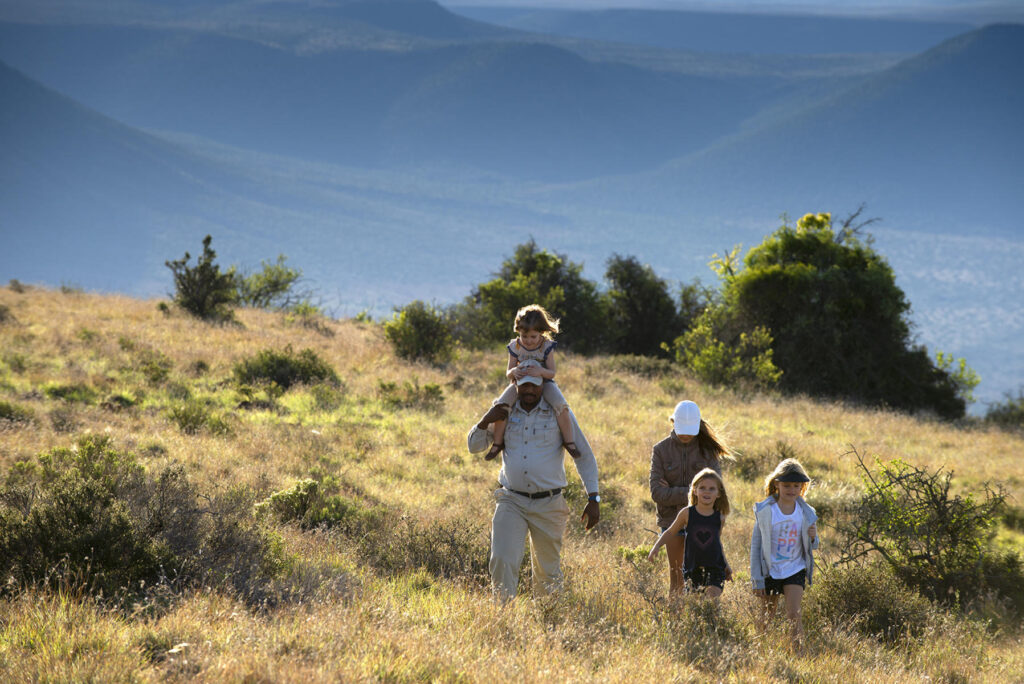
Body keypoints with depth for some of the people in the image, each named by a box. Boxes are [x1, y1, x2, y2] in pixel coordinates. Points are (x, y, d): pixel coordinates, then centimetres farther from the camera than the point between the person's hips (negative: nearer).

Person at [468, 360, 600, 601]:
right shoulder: (505, 413, 6)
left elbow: (584, 457, 4)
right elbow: (474, 446, 13)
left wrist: (593, 500, -3)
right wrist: (485, 421, -8)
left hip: (548, 504, -1)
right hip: (511, 501, 1)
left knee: (548, 570, 9)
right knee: (502, 562, -17)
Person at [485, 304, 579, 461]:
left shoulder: (547, 347, -15)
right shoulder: (515, 347, -10)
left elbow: (551, 373, -15)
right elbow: (508, 373, -6)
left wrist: (541, 371, -38)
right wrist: (513, 372, -32)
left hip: (543, 383, -1)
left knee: (561, 406, -27)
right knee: (500, 405, -22)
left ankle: (569, 441, -11)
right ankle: (497, 442, -6)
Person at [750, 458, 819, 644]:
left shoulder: (806, 513, -1)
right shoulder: (765, 511, -9)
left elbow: (810, 546, 12)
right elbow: (756, 545, -5)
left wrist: (812, 538, -14)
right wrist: (757, 579, -7)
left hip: (795, 570, 1)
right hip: (770, 570, -1)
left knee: (794, 615, -12)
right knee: (767, 616, 11)